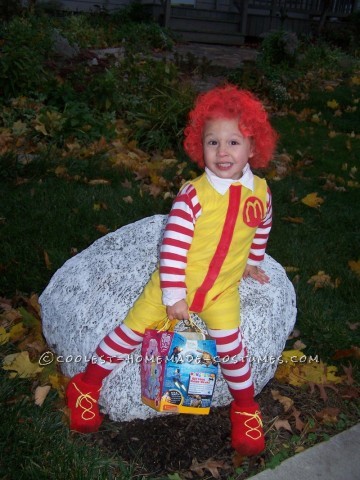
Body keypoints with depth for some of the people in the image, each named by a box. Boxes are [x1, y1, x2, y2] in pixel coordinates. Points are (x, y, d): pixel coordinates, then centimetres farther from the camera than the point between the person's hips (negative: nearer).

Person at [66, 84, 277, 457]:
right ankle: (86, 385, 26)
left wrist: (252, 263, 24)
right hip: (175, 285, -2)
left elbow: (261, 230, 13)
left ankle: (246, 408, 23)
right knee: (132, 330, 4)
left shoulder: (260, 191, -8)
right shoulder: (194, 194, -23)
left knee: (230, 346, -6)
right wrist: (173, 296, -20)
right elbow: (172, 246, -22)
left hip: (223, 290, 3)